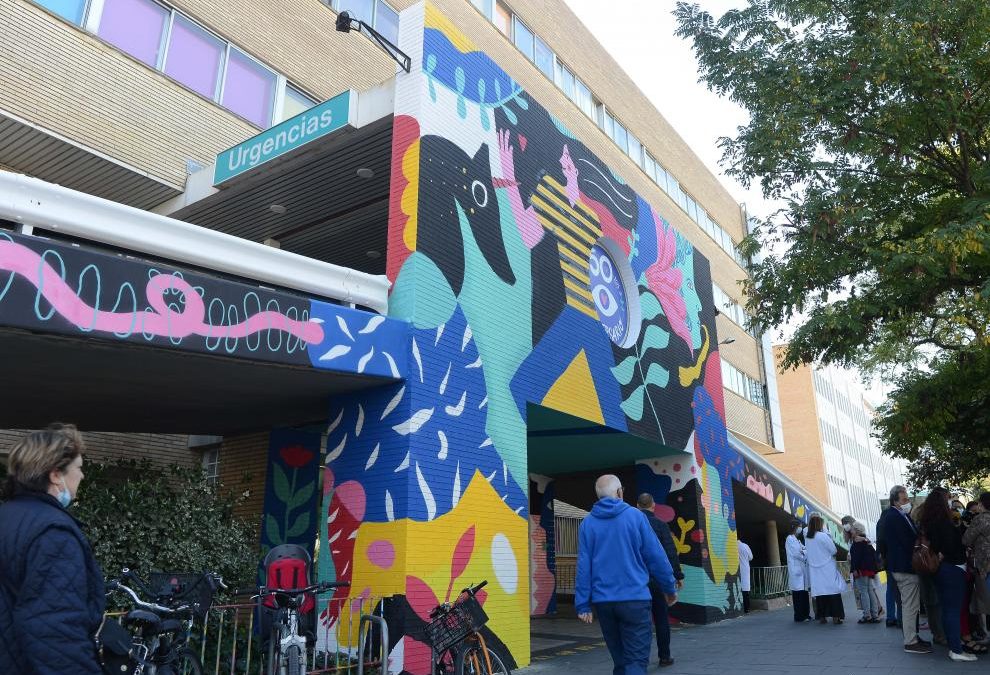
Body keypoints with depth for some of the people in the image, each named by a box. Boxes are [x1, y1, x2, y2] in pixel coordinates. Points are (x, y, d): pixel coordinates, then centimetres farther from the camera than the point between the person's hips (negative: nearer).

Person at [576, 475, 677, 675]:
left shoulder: (588, 523, 2)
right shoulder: (634, 516, -3)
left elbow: (583, 566, -2)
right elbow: (656, 556, -2)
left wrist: (583, 605, 1)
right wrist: (670, 588, 9)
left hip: (603, 601, 3)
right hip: (634, 599, -3)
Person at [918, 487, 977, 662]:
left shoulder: (928, 522, 10)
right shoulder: (944, 522, -17)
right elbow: (950, 547, -20)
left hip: (940, 569, 9)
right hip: (953, 568, -9)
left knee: (947, 610, 14)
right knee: (954, 610, -4)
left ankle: (953, 646, 23)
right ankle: (956, 650, 0)